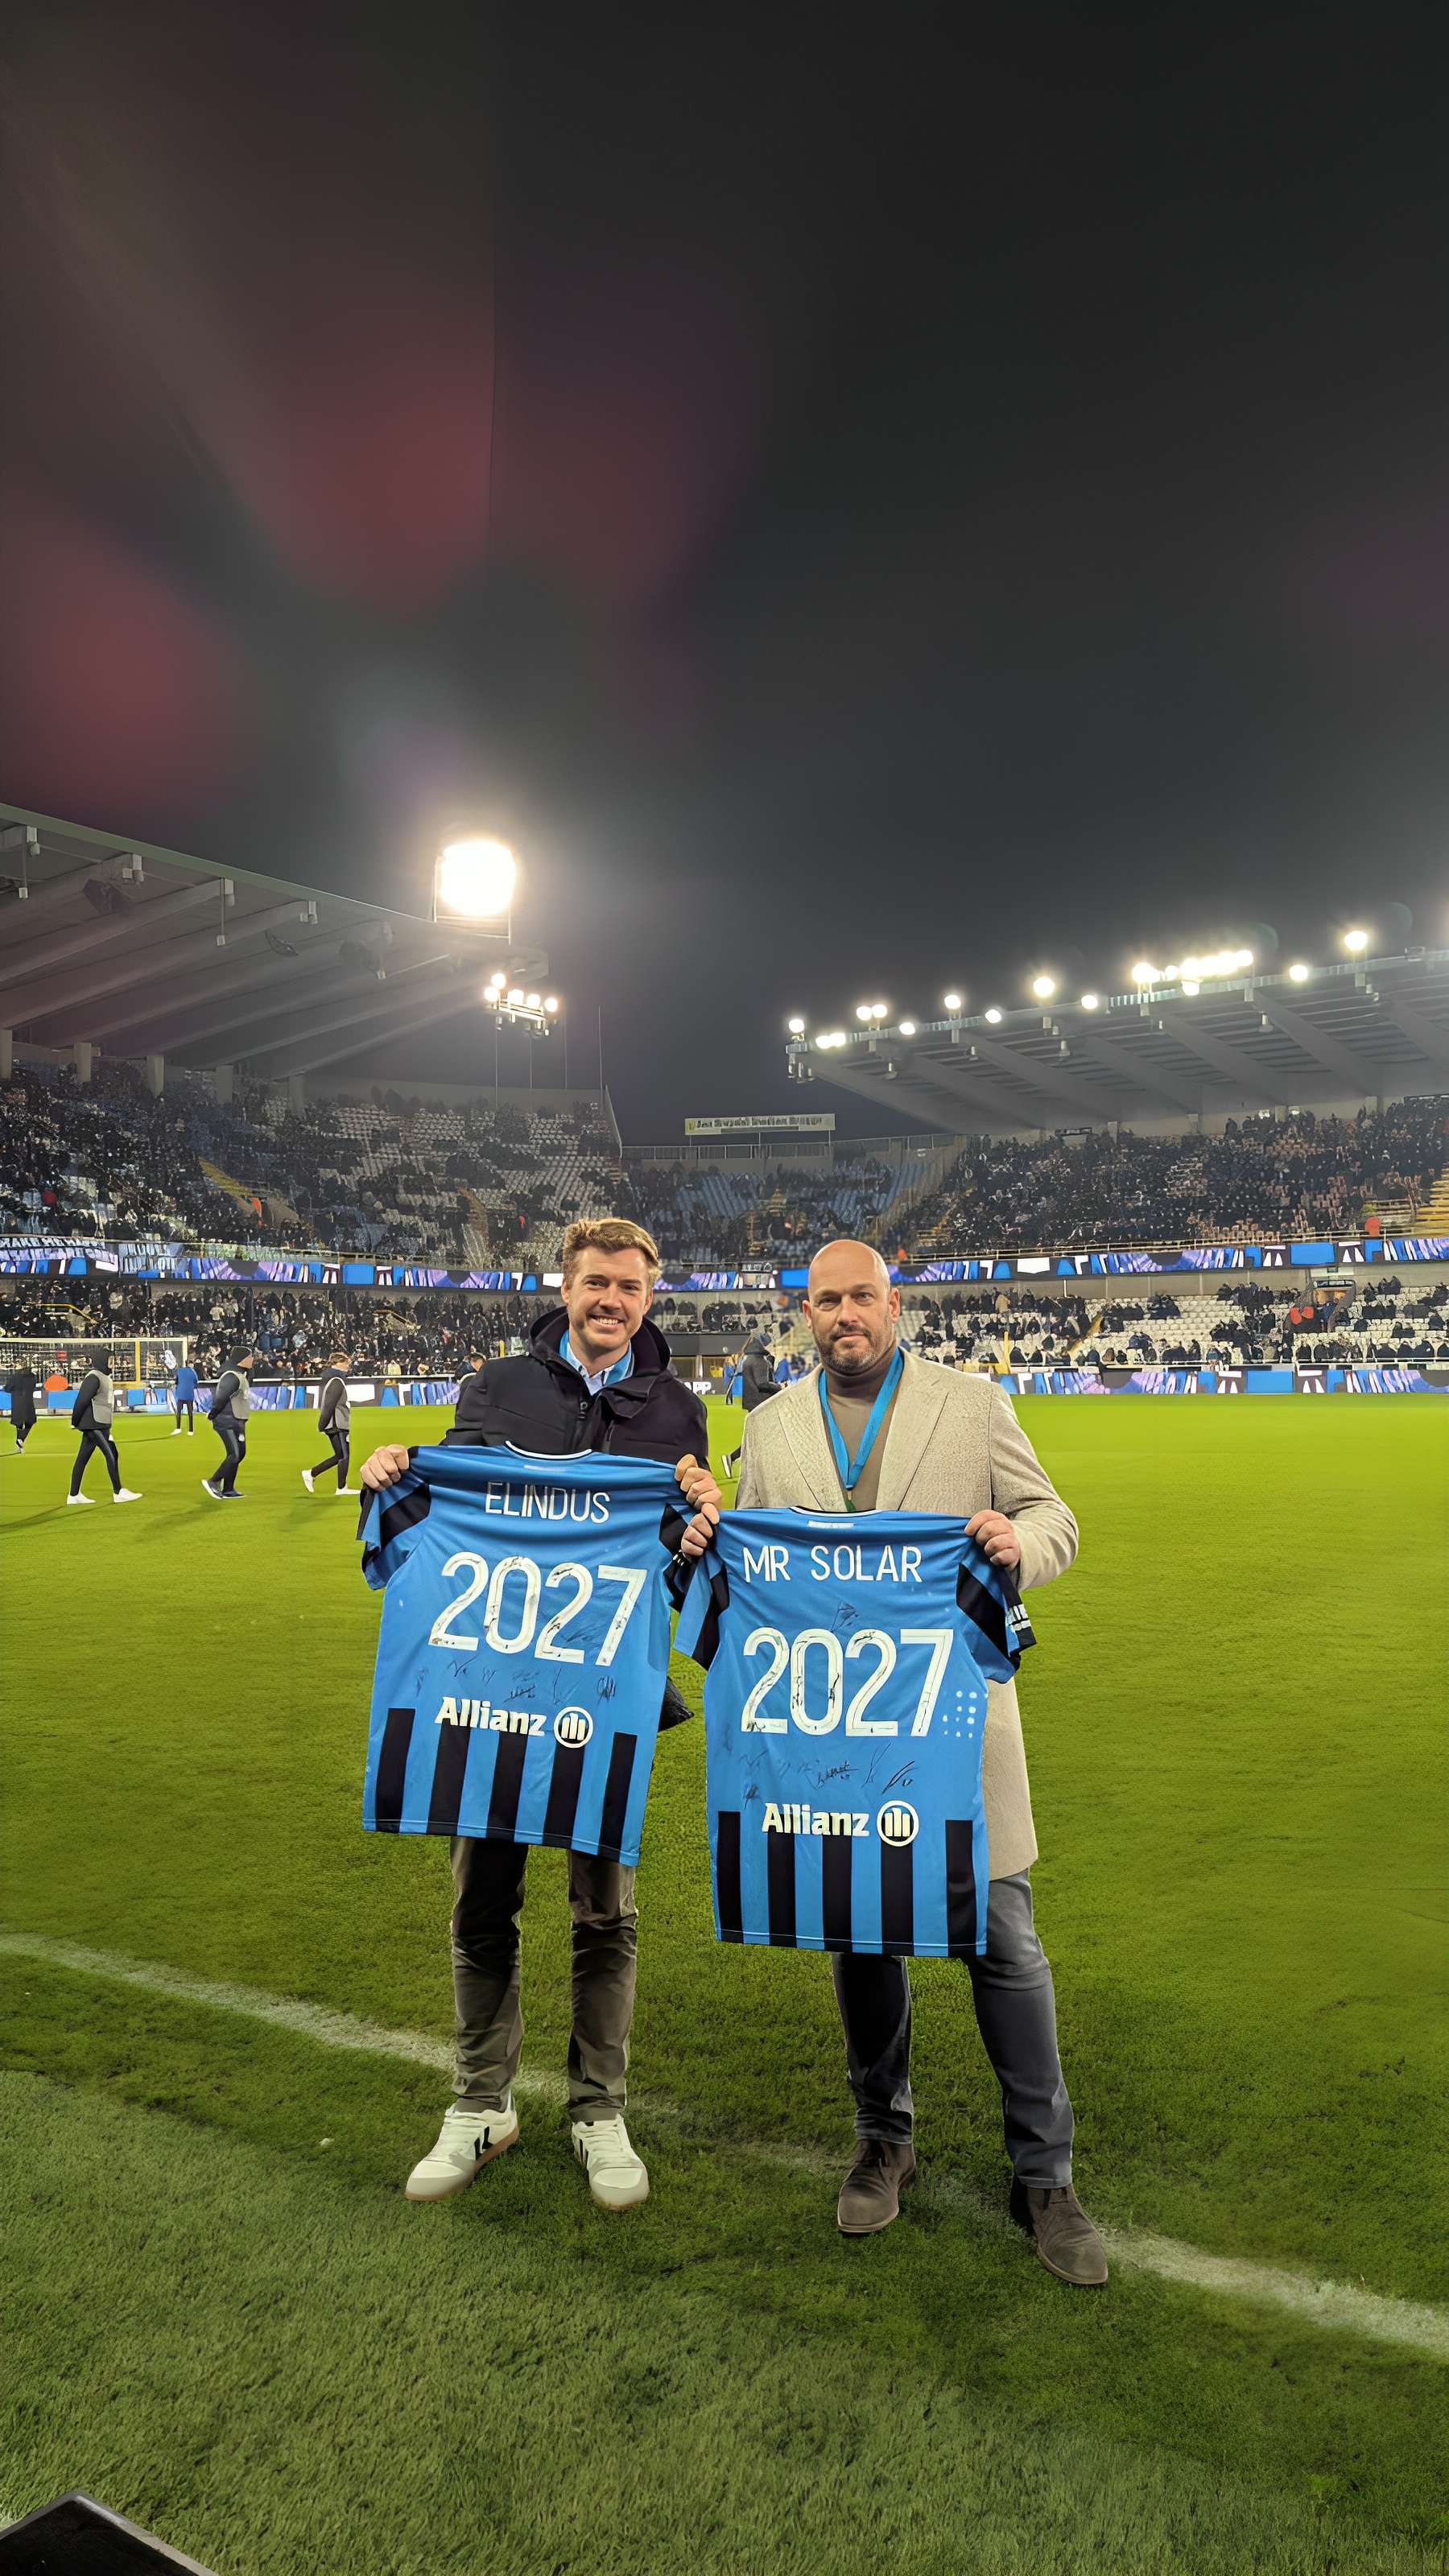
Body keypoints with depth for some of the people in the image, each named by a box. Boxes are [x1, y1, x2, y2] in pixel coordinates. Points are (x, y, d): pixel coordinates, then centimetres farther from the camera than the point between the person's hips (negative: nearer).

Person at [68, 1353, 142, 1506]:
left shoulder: (104, 1377, 16)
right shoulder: (94, 1378, -15)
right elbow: (82, 1400, -19)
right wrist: (75, 1422, -11)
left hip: (100, 1425, 10)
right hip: (94, 1425, -10)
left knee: (82, 1458, 11)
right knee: (111, 1455, -6)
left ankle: (74, 1495, 15)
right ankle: (118, 1492, 1)